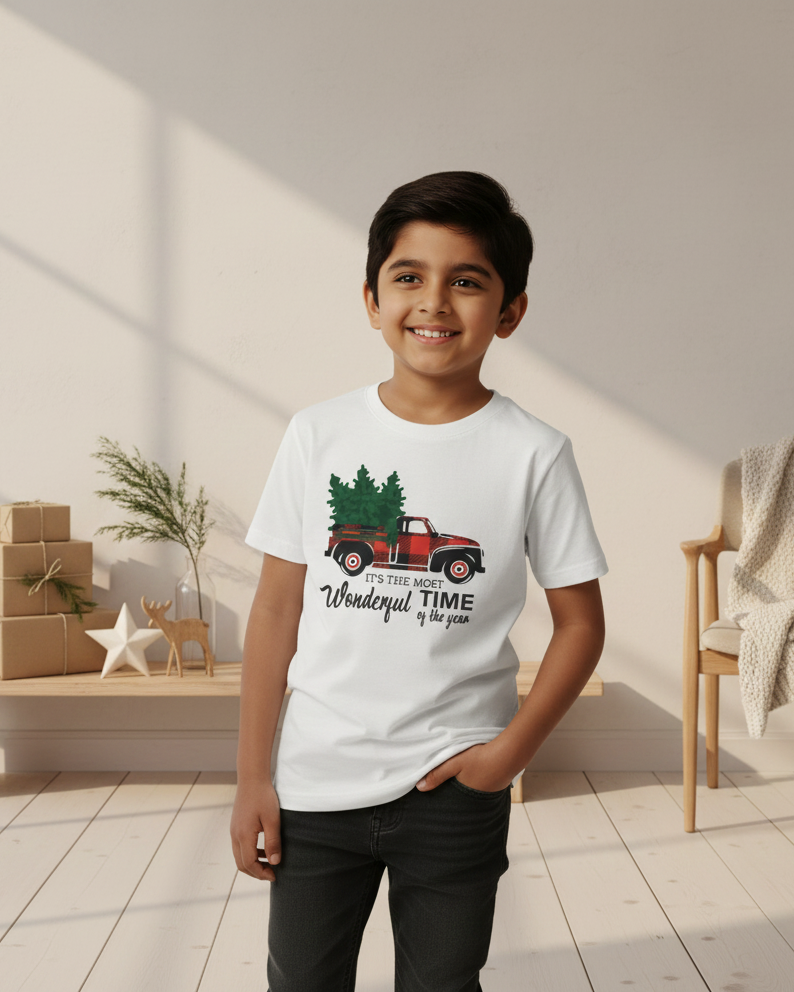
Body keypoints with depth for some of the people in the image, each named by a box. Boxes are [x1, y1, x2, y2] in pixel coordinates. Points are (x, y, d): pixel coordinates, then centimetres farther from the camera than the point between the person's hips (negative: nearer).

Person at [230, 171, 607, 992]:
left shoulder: (534, 453, -6)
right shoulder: (319, 435, -2)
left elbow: (580, 622, 0)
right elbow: (277, 608, 1)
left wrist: (511, 750, -10)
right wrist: (252, 777, 2)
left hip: (454, 793, -1)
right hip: (315, 784, 1)